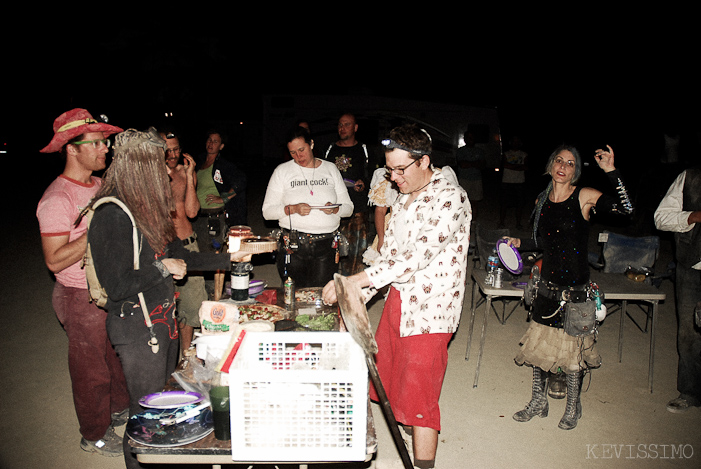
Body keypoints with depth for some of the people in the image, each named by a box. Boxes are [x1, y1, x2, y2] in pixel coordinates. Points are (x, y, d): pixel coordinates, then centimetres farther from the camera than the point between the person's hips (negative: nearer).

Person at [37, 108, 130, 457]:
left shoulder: (99, 185, 5)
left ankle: (120, 408, 45)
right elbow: (55, 260, -25)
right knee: (91, 369, 9)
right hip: (81, 298, -8)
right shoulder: (57, 199, -21)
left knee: (118, 354, 22)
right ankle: (95, 434, 29)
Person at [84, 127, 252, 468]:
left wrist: (229, 258, 15)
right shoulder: (111, 215, -22)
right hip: (136, 327, -9)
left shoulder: (147, 209, 7)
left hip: (163, 319, 9)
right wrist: (162, 268, -15)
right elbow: (116, 286, -24)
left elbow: (181, 256, 15)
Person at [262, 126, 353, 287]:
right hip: (293, 246, -1)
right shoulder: (282, 171, 8)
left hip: (327, 245, 1)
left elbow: (348, 207, 12)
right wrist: (293, 209, -14)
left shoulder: (330, 169, 12)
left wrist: (335, 209, -9)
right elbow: (267, 211, 2)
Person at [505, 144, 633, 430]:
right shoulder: (542, 201, 7)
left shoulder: (584, 197, -8)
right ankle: (538, 402, 31)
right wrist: (520, 243, 4)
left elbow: (626, 208, -24)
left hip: (576, 288, -4)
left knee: (571, 348, 6)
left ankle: (573, 407, 30)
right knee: (538, 344, 10)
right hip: (548, 285, 5)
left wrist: (611, 171, -28)